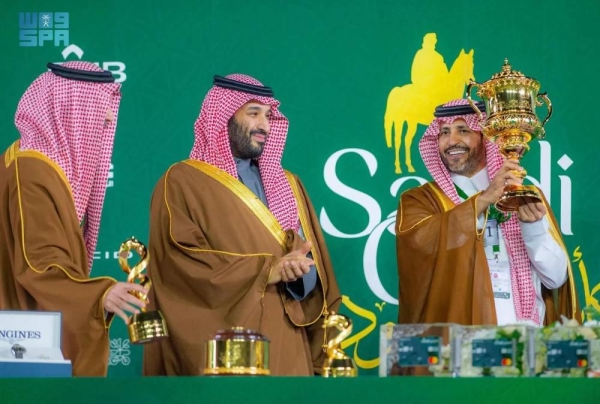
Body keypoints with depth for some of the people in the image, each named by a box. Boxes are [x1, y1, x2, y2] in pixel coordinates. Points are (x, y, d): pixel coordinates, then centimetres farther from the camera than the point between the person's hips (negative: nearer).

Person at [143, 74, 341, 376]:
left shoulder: (288, 185, 18)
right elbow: (182, 263, -12)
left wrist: (298, 269, -14)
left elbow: (316, 273, 10)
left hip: (284, 347, 5)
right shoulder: (182, 183, 1)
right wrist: (267, 270, -16)